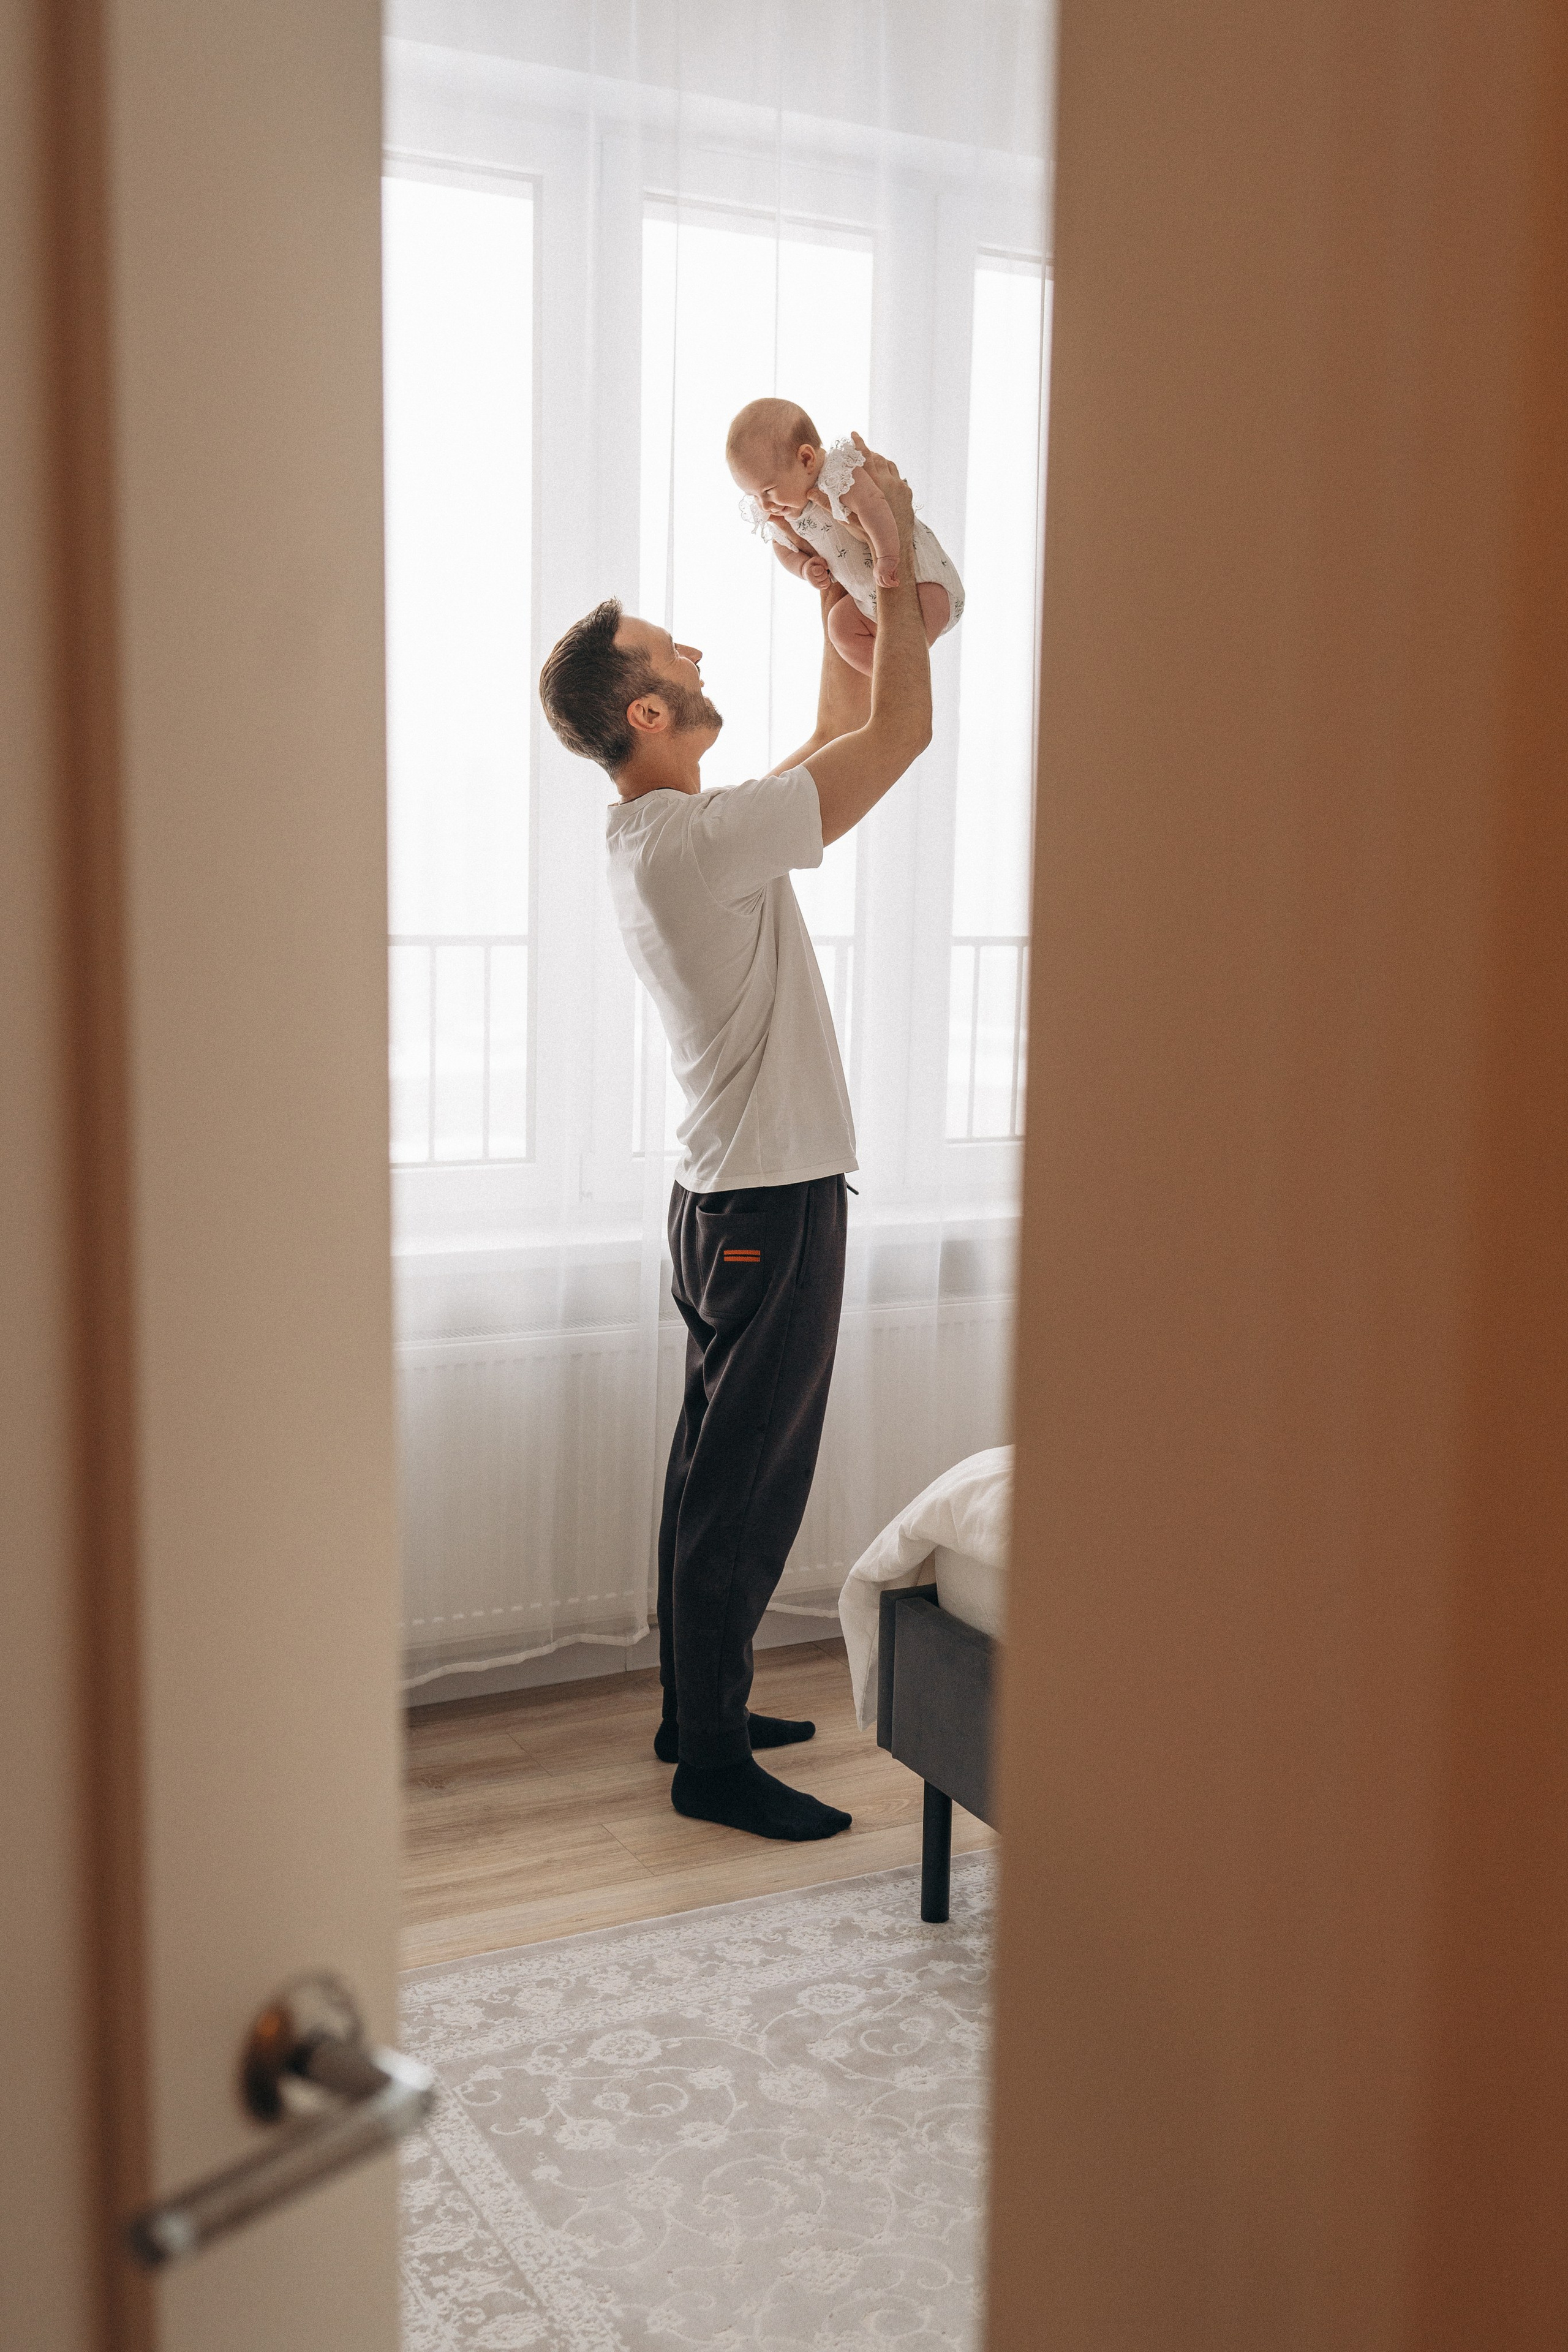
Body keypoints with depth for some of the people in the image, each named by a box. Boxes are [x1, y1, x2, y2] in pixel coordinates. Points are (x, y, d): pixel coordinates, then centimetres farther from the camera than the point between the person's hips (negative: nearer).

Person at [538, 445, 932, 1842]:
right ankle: (713, 1760, 9)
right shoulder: (703, 839, -21)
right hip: (774, 1204, -10)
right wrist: (893, 564, -6)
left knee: (719, 1469, 17)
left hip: (734, 1200, 10)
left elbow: (838, 743, 23)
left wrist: (837, 598, 19)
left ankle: (698, 1709, 30)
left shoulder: (657, 835, 10)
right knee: (746, 1489, -2)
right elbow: (901, 732, -18)